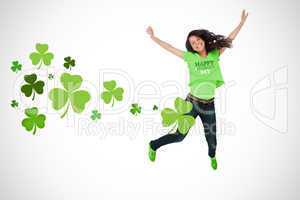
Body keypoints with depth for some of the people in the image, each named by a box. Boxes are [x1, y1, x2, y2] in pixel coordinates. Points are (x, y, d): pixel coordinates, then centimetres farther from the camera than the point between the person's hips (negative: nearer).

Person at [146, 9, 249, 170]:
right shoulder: (190, 57, -5)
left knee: (211, 136, 17)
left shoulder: (214, 54, 0)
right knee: (179, 135, 3)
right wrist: (153, 37, 0)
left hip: (209, 104, 3)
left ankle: (212, 156, 51)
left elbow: (228, 40, 8)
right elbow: (169, 47, -2)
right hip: (192, 102, -2)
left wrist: (241, 23, 9)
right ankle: (153, 146, 27)